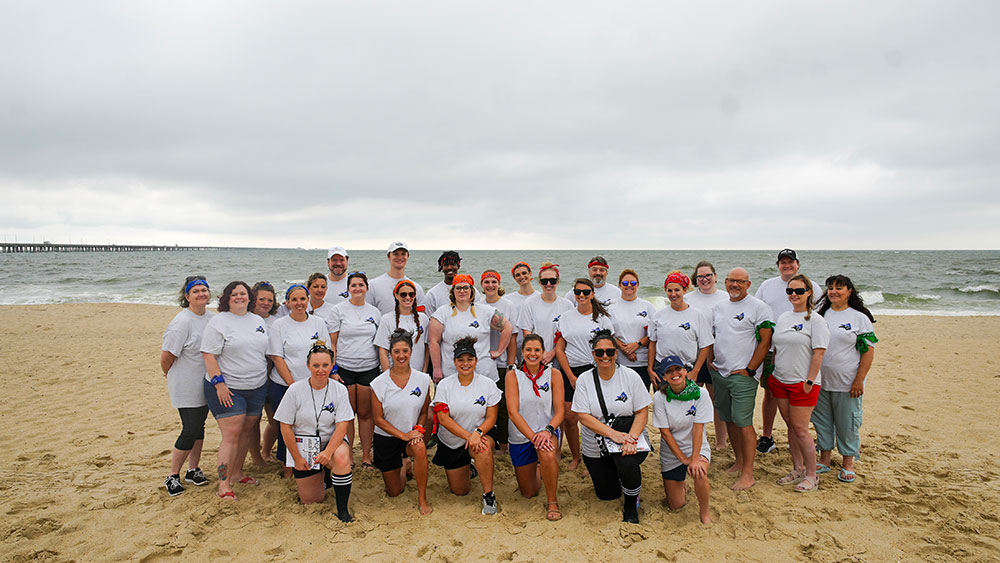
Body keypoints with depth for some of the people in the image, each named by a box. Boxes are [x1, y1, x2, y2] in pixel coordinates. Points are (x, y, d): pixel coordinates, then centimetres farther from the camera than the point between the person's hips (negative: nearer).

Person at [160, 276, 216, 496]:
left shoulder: (213, 318, 4)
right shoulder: (182, 322, -18)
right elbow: (166, 355, -16)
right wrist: (169, 374, 1)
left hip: (206, 384, 7)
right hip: (186, 386, -6)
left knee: (199, 427, 14)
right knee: (190, 429, -6)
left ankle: (193, 470, 28)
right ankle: (173, 476, 11)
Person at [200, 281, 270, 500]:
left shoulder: (258, 321, 12)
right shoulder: (218, 322, -7)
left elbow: (267, 352, 19)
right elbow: (209, 355, -12)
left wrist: (267, 377, 15)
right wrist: (219, 383, -18)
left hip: (257, 387, 6)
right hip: (227, 389, -6)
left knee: (246, 432, 12)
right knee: (231, 434, -9)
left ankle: (237, 472, 27)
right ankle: (224, 484, 0)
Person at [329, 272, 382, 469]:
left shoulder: (374, 312, 10)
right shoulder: (339, 310, 2)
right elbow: (332, 342, 2)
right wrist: (333, 368, -6)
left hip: (369, 369, 2)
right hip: (344, 369, -1)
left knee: (366, 413, 6)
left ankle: (366, 455, 17)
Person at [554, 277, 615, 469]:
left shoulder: (602, 318, 4)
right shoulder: (565, 318, 8)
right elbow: (559, 349, 6)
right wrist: (571, 377, -2)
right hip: (571, 372, 2)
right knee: (569, 418, -1)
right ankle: (575, 457, 20)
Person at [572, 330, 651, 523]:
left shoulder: (630, 376, -6)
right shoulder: (584, 380, -6)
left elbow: (642, 412, -6)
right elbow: (584, 417, -11)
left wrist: (631, 438, -23)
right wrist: (614, 434, -23)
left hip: (630, 435, -2)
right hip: (595, 447, 2)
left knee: (627, 464, -34)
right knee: (607, 495, 7)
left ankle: (631, 505, -3)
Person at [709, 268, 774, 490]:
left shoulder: (758, 307, -6)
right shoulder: (718, 308, 14)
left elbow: (765, 341, -10)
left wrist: (749, 370, -13)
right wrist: (710, 362, 9)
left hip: (743, 375, -6)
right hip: (720, 373, 7)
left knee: (743, 422, -8)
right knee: (728, 420, 13)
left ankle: (747, 473, 0)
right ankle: (739, 462, 27)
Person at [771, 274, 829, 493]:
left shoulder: (815, 320, -9)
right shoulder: (783, 317, 11)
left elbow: (819, 352, -13)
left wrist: (809, 381, -15)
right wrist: (772, 374, 12)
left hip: (802, 383, -6)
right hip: (780, 381, 6)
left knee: (800, 429, -3)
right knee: (791, 426, 13)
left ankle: (812, 475, 12)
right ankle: (798, 469, 26)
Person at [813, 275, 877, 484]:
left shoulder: (859, 317, -5)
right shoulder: (821, 314, 8)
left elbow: (868, 350, -7)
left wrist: (859, 380, -13)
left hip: (847, 383, -4)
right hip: (820, 381, 4)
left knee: (847, 423, 5)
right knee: (822, 421, 12)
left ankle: (848, 464, 20)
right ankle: (824, 459, 26)